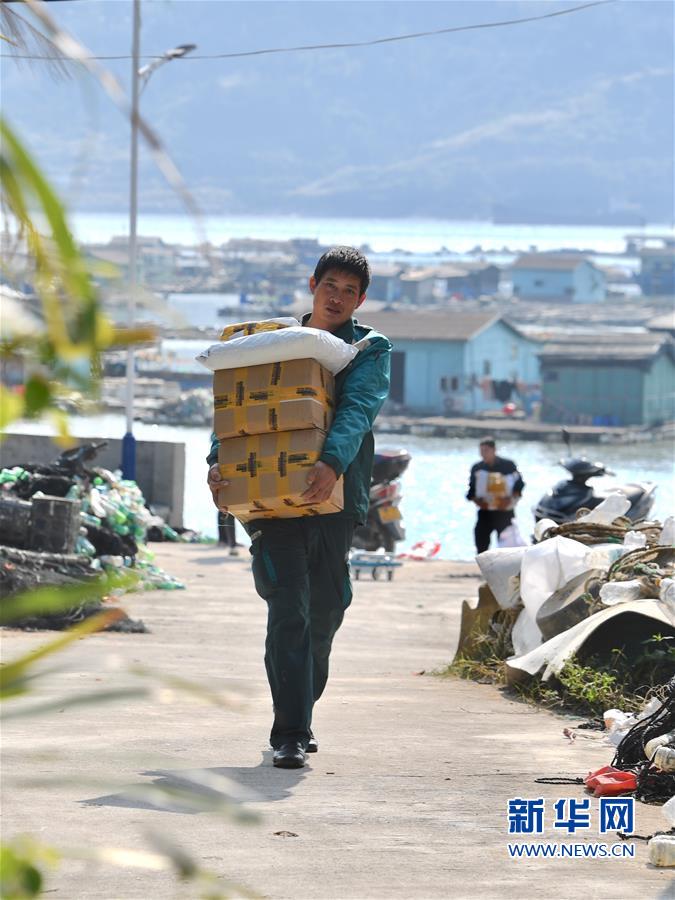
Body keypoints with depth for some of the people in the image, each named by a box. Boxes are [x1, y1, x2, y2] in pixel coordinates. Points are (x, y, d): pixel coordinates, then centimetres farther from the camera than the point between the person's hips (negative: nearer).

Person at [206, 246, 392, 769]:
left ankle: (299, 716, 31)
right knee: (288, 608, -12)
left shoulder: (370, 350, 6)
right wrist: (219, 459, -14)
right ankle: (290, 734, -15)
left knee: (326, 609, 10)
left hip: (335, 495, 1)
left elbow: (358, 410, -13)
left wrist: (333, 462, -32)